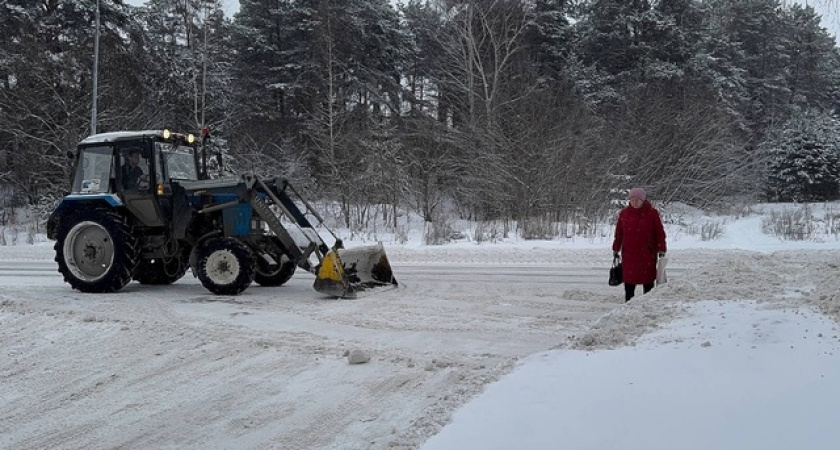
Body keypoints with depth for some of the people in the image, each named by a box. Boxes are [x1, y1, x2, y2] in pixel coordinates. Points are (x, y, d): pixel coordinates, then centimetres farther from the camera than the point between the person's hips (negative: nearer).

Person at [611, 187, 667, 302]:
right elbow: (618, 233, 10)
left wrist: (661, 249, -5)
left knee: (648, 282, 3)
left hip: (647, 254, -2)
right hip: (628, 254, 2)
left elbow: (660, 233, -1)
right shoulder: (624, 213, 5)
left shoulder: (652, 213, -2)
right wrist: (616, 249, 10)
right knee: (629, 282, 4)